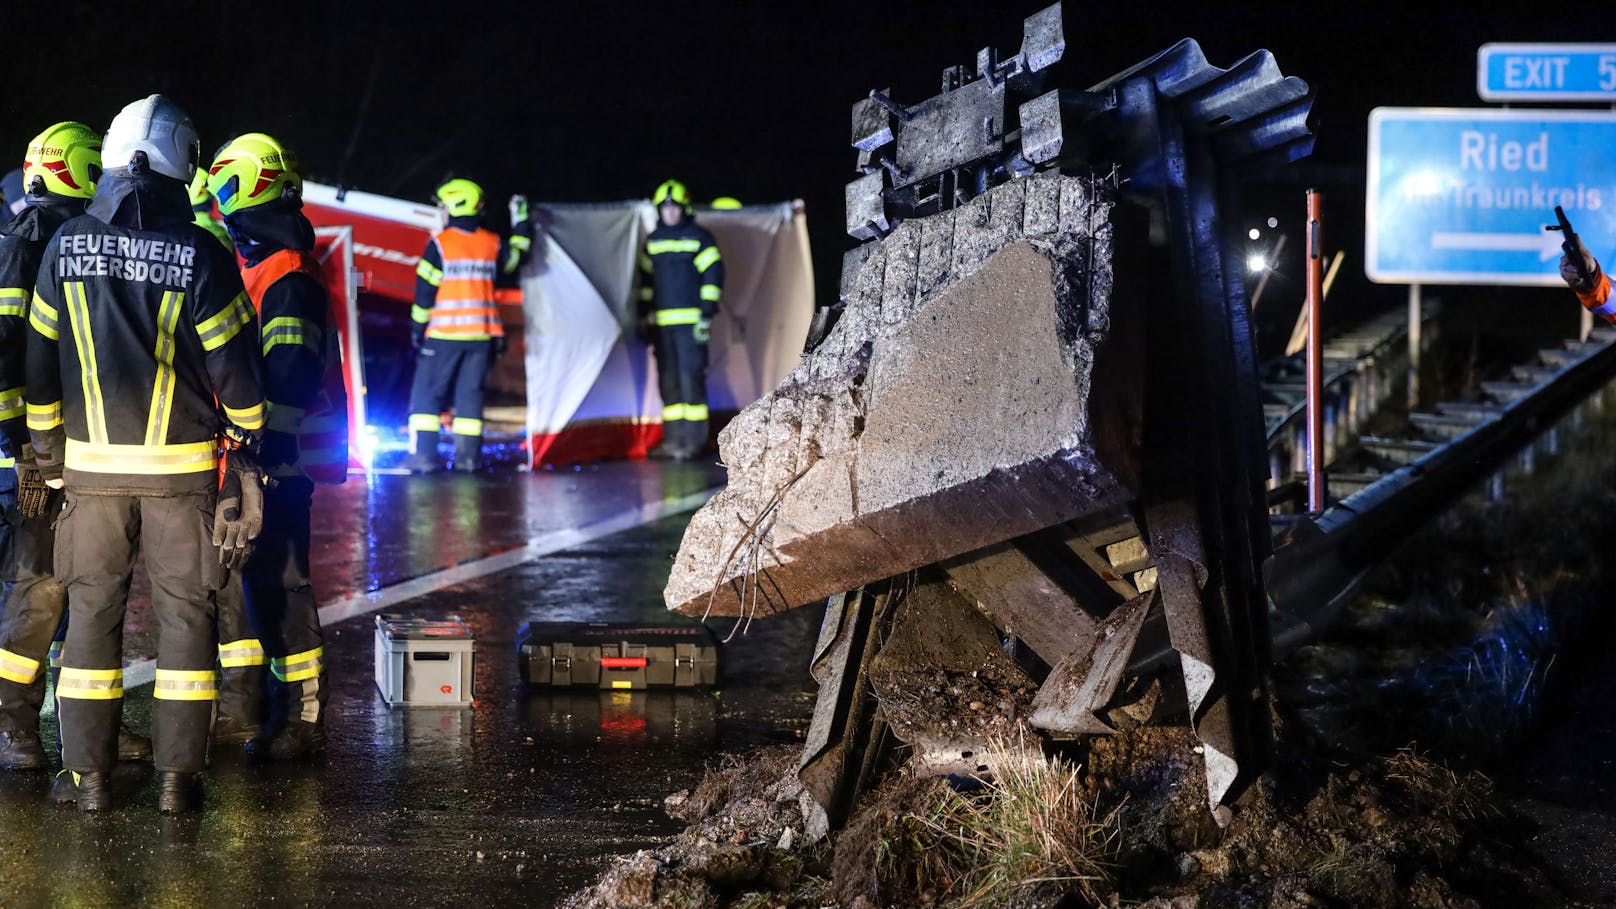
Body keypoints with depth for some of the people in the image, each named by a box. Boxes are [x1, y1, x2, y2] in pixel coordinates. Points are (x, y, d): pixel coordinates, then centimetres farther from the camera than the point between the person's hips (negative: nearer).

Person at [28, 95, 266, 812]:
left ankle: (88, 774, 11)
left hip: (92, 465, 2)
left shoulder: (66, 248, -1)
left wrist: (46, 450, 16)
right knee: (184, 612, 6)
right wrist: (245, 442, 9)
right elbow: (235, 366, -6)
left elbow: (40, 360, 5)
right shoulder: (201, 256, -9)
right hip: (184, 466, -2)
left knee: (91, 611, 10)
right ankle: (178, 776, 6)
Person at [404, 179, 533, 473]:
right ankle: (467, 456, 3)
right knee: (470, 393, 9)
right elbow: (517, 257, 26)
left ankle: (423, 454, -6)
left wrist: (418, 329, 1)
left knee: (427, 391, 1)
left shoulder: (439, 244, -7)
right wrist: (521, 220, 38)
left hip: (444, 332, -4)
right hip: (481, 333, 4)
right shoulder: (492, 244, 5)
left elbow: (425, 291, -7)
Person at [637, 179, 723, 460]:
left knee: (690, 376, -9)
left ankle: (693, 439, -6)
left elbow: (713, 276, -5)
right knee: (668, 380, 7)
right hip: (661, 321, 6)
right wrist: (644, 315, 17)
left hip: (690, 321, -6)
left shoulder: (699, 238, -1)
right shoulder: (653, 241, 15)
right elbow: (646, 279, 22)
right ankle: (673, 439, 12)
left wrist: (707, 315, -11)